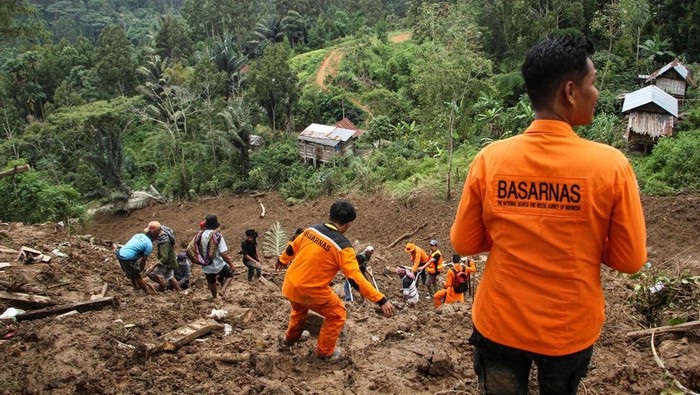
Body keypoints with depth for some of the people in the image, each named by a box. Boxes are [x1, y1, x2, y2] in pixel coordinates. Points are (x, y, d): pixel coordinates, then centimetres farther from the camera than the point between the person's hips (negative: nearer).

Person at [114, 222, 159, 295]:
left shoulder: (139, 235, 13)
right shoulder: (149, 244, -7)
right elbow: (143, 261, -3)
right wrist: (139, 270, 12)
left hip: (119, 253, 8)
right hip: (127, 258, -8)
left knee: (132, 272, 31)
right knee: (137, 276, 12)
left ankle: (136, 285, 51)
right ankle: (147, 291, 29)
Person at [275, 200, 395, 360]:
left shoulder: (312, 229, -2)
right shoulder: (342, 246, -20)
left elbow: (292, 248, 15)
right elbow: (356, 278, -24)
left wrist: (282, 260, 36)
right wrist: (381, 300, -22)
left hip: (289, 286, 7)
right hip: (311, 291, -6)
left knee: (299, 307, 37)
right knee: (337, 314, 18)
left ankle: (290, 338, 58)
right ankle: (325, 352, 29)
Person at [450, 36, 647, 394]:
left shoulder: (490, 159, -14)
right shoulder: (610, 164, -18)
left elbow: (464, 244, -5)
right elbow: (629, 259, -9)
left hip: (500, 325, 1)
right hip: (571, 329, 0)